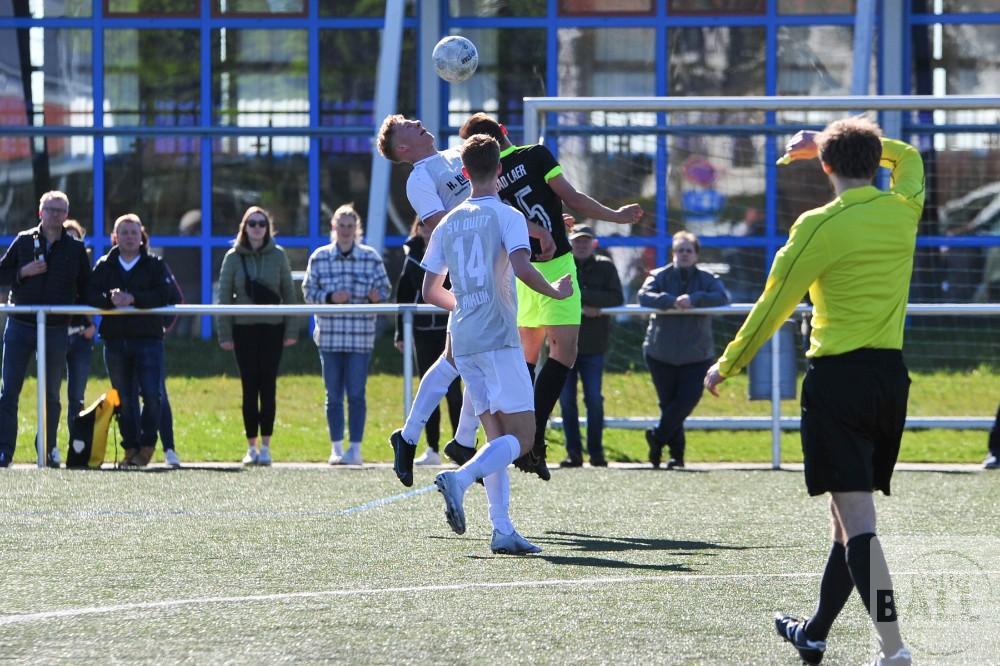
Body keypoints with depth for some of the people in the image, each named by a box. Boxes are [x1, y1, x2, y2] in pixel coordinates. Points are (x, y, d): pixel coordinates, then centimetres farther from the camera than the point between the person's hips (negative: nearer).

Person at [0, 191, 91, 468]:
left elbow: (86, 288, 12)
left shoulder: (76, 248, 5)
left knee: (51, 394, 8)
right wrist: (24, 272, -11)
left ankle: (48, 451, 18)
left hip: (57, 329, 0)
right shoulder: (23, 241, 5)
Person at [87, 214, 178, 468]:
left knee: (151, 395, -10)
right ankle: (130, 448, 12)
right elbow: (90, 295, -2)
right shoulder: (105, 266, 11)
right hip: (115, 340, 2)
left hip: (148, 339, -2)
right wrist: (110, 299, -22)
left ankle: (147, 445, 5)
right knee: (124, 398, 5)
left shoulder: (155, 265, 5)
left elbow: (166, 294, -10)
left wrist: (133, 299, -20)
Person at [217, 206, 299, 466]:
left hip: (272, 328, 0)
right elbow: (224, 296, 3)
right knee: (249, 387, 1)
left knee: (268, 386, 0)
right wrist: (224, 334, -3)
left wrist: (291, 330, 0)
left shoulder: (278, 256, 3)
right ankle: (251, 447, 7)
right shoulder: (233, 257, 3)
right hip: (244, 328, 0)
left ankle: (265, 445, 6)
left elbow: (289, 294, 5)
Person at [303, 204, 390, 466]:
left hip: (360, 338, -1)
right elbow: (309, 291, 4)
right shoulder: (319, 258, 6)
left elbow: (384, 289, 6)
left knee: (356, 393, -4)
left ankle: (355, 449, 2)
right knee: (334, 394, 4)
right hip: (329, 336, 1)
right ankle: (336, 448, 11)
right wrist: (331, 297, -13)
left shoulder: (371, 257, 5)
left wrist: (377, 296, -16)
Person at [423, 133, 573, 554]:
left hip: (463, 341, 6)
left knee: (497, 437, 9)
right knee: (521, 437, -6)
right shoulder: (507, 217, -5)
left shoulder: (448, 224, 13)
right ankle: (459, 479, -29)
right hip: (498, 338, -6)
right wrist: (555, 293, -3)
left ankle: (502, 531, 0)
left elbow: (430, 291, 17)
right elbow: (521, 267, -21)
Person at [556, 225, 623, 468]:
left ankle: (596, 451, 6)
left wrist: (582, 295, -14)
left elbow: (616, 299, -7)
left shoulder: (605, 267, 5)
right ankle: (573, 452, 6)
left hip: (593, 345, -1)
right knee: (567, 399, 1)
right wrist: (582, 307, -18)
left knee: (594, 399, -2)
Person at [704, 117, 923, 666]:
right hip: (892, 375, 6)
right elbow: (907, 156, 29)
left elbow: (773, 306, -5)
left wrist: (727, 364, 8)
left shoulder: (820, 226, -10)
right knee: (850, 514, 18)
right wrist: (828, 139, 29)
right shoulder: (904, 210, 5)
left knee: (856, 519, -12)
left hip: (838, 377, -6)